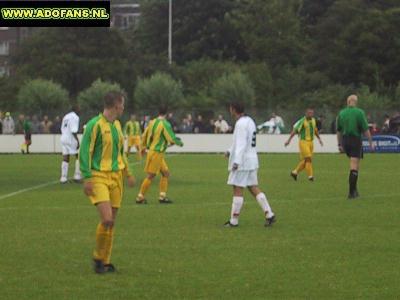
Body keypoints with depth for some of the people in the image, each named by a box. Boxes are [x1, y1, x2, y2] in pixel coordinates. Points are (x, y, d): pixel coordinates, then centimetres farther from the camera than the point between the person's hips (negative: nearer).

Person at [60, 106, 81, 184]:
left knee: (65, 158, 7)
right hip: (71, 139, -7)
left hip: (63, 138, 7)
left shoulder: (65, 117, 16)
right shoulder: (75, 117, -10)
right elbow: (74, 131, -18)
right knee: (78, 156, 6)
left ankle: (63, 177, 3)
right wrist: (77, 140, -16)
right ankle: (77, 176, 2)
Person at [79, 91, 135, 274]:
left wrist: (127, 173, 26)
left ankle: (106, 262, 16)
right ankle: (98, 257, 1)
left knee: (112, 222, 6)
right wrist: (87, 178, -17)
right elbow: (84, 151, -12)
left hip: (116, 176, 7)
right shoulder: (95, 125, -10)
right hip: (99, 177, -7)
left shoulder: (117, 125, 14)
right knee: (107, 218, -18)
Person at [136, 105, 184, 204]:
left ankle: (162, 197, 13)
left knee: (166, 173, 13)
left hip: (151, 150, 9)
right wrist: (179, 143, 5)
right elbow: (172, 139, -15)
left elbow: (144, 136, 14)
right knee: (151, 176, -2)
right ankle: (140, 198, 3)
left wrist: (143, 147, 28)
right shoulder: (165, 124, -16)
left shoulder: (152, 122, 7)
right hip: (157, 153, -9)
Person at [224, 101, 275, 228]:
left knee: (237, 190, -3)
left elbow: (241, 144, -25)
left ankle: (234, 221, 1)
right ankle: (269, 214, 3)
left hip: (242, 162, -9)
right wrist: (230, 151, 29)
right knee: (253, 188, 11)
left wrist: (236, 161, -30)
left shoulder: (241, 123, -17)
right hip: (251, 160, 9)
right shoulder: (249, 121, 14)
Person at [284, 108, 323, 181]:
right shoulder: (302, 121, -12)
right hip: (303, 142, -7)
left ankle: (295, 172, 23)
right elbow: (294, 130, -11)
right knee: (308, 158, -14)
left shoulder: (313, 120, 9)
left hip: (310, 142, 7)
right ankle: (310, 175, -11)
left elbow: (315, 130, 26)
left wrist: (319, 139, 25)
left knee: (305, 160, 8)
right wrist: (288, 140, -13)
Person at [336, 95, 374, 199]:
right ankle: (352, 192, -5)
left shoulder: (341, 113, 5)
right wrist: (371, 143, -3)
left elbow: (339, 131, 10)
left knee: (354, 166, 21)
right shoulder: (359, 112, -8)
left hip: (345, 141, 5)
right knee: (354, 168, -3)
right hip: (356, 141, -5)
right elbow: (366, 129, -10)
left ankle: (354, 189, 17)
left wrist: (340, 144, 17)